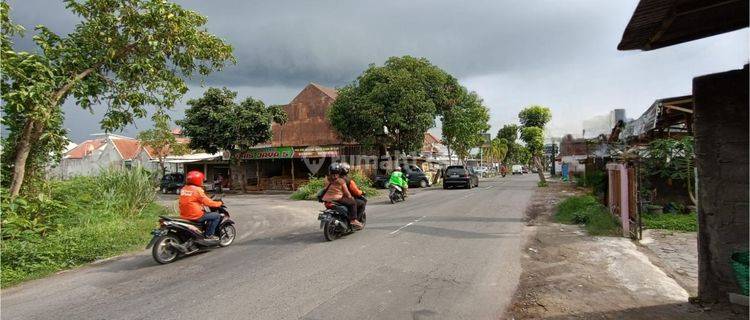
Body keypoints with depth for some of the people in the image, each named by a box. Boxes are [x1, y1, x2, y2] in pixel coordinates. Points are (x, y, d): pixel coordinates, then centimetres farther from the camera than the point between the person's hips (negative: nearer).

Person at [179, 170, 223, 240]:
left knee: (205, 213, 33)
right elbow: (207, 202, -13)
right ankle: (209, 235, -1)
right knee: (217, 216, -1)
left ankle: (203, 231, 33)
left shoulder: (184, 189, 10)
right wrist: (219, 203, 1)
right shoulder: (197, 190, -15)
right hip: (195, 216, -9)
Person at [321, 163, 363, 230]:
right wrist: (350, 197, 14)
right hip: (337, 199, -7)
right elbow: (346, 191, -2)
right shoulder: (341, 181, -7)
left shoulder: (327, 179, 8)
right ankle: (353, 220, -7)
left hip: (326, 199, 7)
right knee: (353, 203, 4)